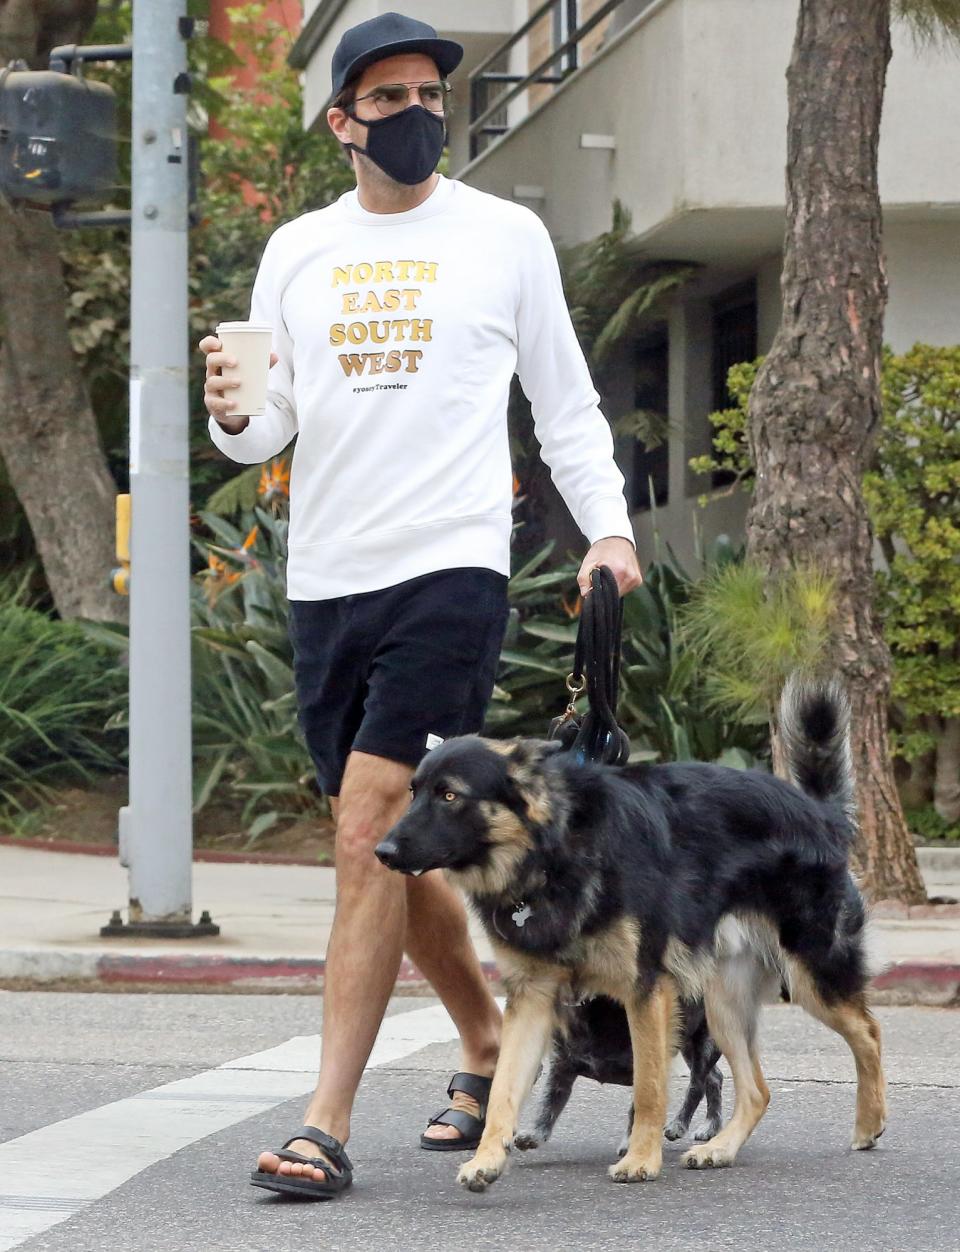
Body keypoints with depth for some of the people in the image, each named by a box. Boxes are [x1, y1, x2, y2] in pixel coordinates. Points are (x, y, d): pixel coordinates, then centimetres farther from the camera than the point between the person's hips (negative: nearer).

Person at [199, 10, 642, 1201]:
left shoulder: (505, 235, 5)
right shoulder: (296, 252, 12)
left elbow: (566, 408, 9)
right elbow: (271, 427, 11)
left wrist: (608, 528, -5)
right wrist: (233, 415, -12)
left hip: (451, 567, -4)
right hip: (324, 578, 5)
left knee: (370, 839, -14)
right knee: (393, 845, 12)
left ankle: (327, 1123, -15)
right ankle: (490, 1041, 35)